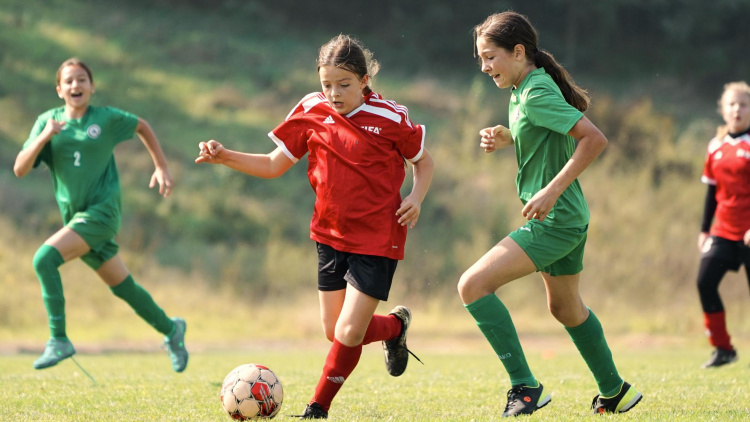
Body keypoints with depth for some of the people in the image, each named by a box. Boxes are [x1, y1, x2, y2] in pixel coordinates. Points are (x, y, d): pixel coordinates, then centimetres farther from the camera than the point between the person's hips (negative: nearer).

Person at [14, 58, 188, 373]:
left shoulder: (107, 119, -2)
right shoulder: (48, 121, 4)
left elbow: (141, 127, 18)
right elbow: (20, 169, -3)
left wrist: (161, 167, 14)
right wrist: (43, 137, -17)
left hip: (102, 212, -5)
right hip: (76, 217, 5)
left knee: (44, 258, -24)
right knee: (122, 287, 13)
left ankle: (58, 340, -18)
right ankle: (171, 330, 35)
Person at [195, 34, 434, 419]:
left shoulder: (389, 118, -10)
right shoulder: (311, 112, -1)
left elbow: (424, 161, 5)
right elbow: (274, 165, 5)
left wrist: (416, 197, -13)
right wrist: (224, 157, -8)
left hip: (377, 242, -5)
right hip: (331, 235, 5)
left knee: (348, 334, -12)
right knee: (334, 332, 10)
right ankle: (395, 325, 39)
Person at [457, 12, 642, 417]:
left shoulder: (537, 94, -19)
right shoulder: (521, 91, 9)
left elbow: (595, 138, -26)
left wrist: (552, 190, -28)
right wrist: (504, 138, 6)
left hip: (554, 222, -11)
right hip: (567, 218, 11)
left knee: (473, 285, -16)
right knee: (565, 307, 27)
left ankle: (525, 387, -15)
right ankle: (614, 392, 41)